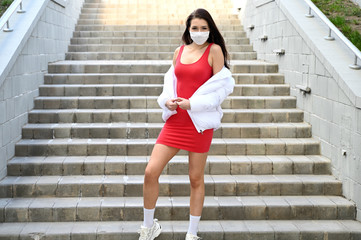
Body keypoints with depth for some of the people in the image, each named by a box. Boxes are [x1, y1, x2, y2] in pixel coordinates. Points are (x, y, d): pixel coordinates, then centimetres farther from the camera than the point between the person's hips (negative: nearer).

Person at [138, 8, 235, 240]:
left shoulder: (214, 50, -1)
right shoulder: (179, 51, 13)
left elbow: (221, 87, -6)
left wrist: (192, 104, -15)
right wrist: (167, 101, -2)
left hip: (200, 121, -4)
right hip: (175, 120, 4)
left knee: (196, 179, 5)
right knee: (151, 172, -4)